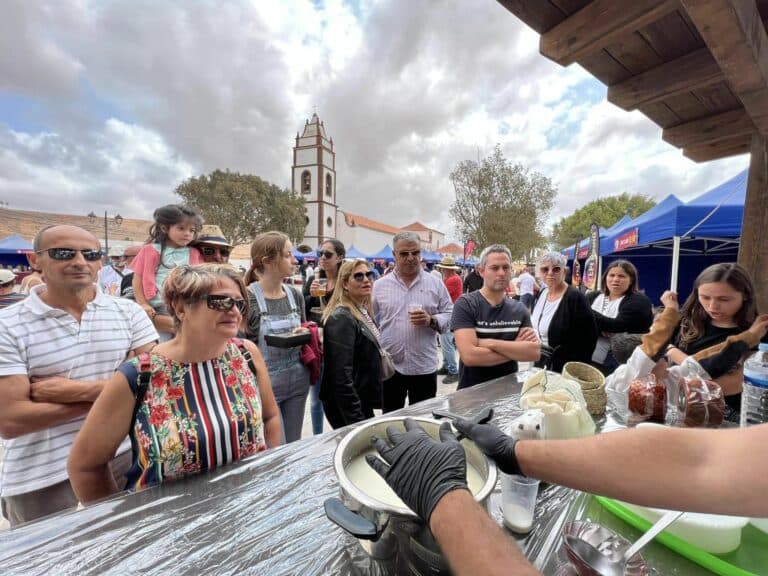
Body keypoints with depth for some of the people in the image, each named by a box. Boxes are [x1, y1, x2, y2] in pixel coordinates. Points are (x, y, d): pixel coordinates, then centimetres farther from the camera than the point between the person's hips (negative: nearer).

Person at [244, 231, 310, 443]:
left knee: (294, 446, 20)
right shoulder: (247, 297, -14)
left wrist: (305, 334, -7)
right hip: (265, 384, -5)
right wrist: (282, 341, -21)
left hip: (298, 382, 6)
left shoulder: (295, 294, 4)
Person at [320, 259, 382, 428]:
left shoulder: (363, 313, 7)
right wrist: (357, 420, -22)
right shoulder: (342, 318, -22)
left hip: (362, 403, 9)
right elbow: (342, 375, -25)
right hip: (347, 408, -9)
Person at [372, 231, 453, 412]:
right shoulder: (379, 285, 1)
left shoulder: (435, 283, 1)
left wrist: (431, 320, -18)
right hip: (389, 366, 0)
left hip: (425, 367, 0)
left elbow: (450, 315, 2)